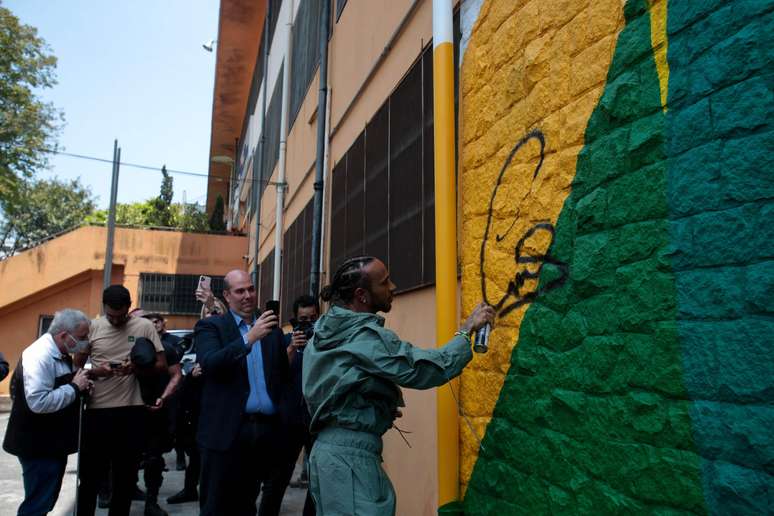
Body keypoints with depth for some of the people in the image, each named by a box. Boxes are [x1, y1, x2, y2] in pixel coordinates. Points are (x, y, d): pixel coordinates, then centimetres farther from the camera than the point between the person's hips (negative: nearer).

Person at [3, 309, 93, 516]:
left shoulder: (60, 353, 7)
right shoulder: (40, 356, -23)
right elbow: (39, 403, -33)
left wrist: (79, 385, 1)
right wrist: (74, 387, -22)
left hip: (53, 443, 10)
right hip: (38, 445, -10)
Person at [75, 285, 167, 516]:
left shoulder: (144, 326, -2)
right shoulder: (92, 327, 1)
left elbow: (162, 365, 0)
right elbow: (76, 367, 7)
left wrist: (137, 368, -19)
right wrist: (96, 371, -15)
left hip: (132, 411, 0)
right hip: (97, 410, 0)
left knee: (126, 475, 12)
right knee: (90, 473, 10)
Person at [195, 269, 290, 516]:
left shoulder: (272, 330, 13)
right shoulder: (210, 326, 1)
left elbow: (283, 375, 13)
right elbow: (209, 364, -17)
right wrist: (249, 338, -23)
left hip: (267, 430, 4)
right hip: (227, 430, -3)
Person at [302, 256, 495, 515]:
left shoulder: (323, 332, 8)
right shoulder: (367, 336, -19)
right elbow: (427, 369, -22)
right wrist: (467, 330, -11)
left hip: (330, 446, 9)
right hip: (351, 453, -9)